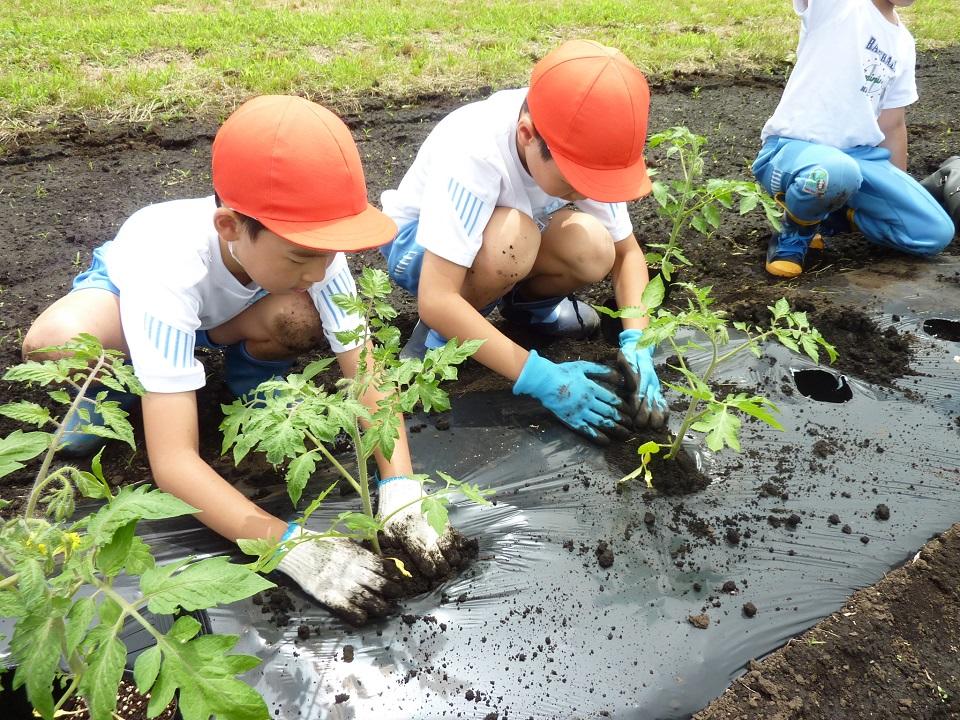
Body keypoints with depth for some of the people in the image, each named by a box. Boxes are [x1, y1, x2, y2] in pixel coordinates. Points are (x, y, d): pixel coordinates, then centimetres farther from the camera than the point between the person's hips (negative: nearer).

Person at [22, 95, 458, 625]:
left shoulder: (308, 244, -34)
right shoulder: (168, 268, -44)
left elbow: (366, 375, -31)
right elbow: (173, 461, -47)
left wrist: (401, 493, -46)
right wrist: (294, 546, -55)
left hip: (231, 308, 2)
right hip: (130, 284, -2)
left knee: (302, 322, -33)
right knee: (55, 341, -37)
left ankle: (246, 369, 2)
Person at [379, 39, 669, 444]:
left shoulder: (582, 150, -22)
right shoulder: (474, 151, -38)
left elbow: (626, 252, -10)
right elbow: (435, 300, -41)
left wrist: (635, 341, -26)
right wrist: (540, 377, -42)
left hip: (513, 237, 5)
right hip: (417, 240, -5)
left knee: (594, 252, -26)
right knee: (509, 237, -38)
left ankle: (525, 303, 6)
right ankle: (439, 336, -12)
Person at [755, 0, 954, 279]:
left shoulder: (903, 44, 15)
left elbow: (893, 125, 18)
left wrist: (900, 194, 19)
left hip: (861, 154, 7)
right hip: (792, 146, -6)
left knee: (936, 233, -7)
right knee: (835, 174, -42)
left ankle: (835, 216, 15)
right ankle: (793, 233, -8)